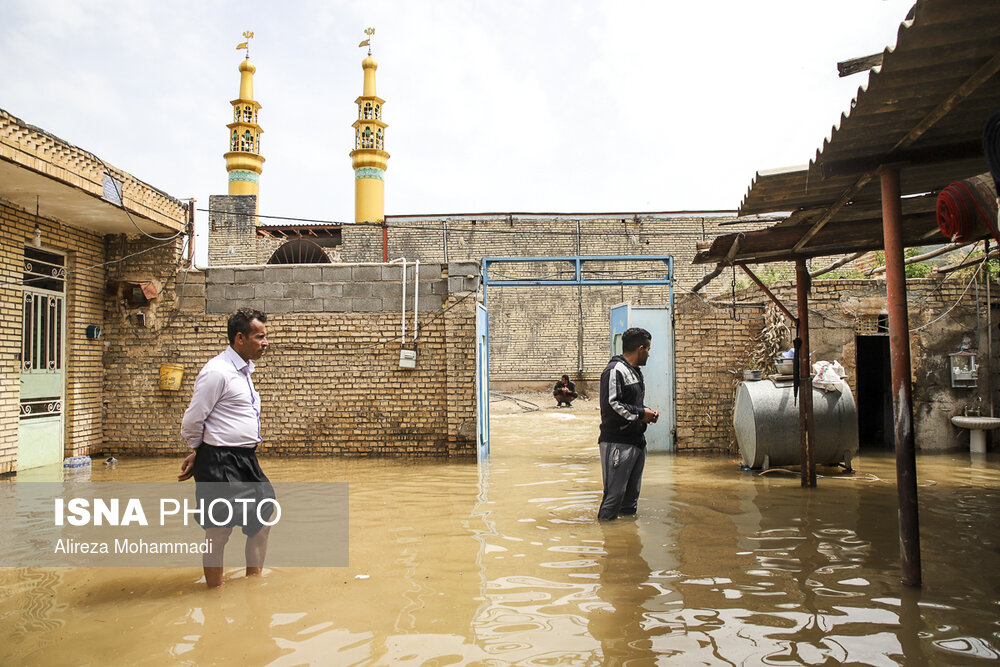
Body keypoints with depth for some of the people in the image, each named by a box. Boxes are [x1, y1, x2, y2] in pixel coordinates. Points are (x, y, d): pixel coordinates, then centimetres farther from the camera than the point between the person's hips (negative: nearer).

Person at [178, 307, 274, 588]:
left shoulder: (244, 370, 13)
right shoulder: (217, 372, -17)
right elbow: (192, 422, -14)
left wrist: (199, 454, 12)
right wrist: (200, 453, 3)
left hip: (246, 460, 9)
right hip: (220, 463, -9)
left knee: (263, 518, 18)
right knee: (219, 532, 2)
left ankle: (254, 582, 35)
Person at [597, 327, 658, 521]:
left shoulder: (635, 371, 18)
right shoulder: (615, 370, -13)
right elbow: (610, 406, -22)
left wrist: (647, 412, 8)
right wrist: (640, 414, -13)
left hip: (637, 440, 10)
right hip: (617, 443, -10)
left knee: (632, 492, 15)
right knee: (615, 493, -8)